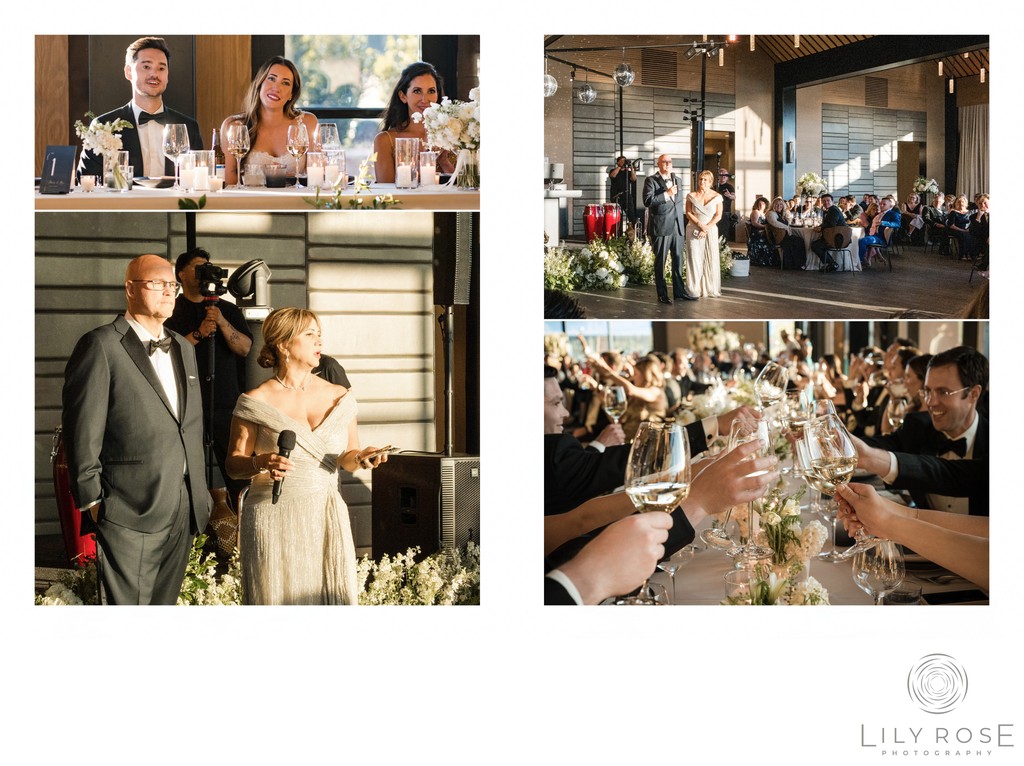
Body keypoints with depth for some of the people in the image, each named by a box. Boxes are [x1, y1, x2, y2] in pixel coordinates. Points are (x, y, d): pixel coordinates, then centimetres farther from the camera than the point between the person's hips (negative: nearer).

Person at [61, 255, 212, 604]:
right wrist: (93, 502, -12)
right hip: (129, 515, -7)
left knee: (165, 604, 14)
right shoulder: (101, 346, -8)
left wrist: (200, 492, 16)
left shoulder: (183, 348, 16)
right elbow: (83, 433, -10)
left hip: (184, 510, 7)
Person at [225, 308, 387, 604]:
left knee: (332, 596, 1)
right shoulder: (255, 402, -3)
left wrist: (359, 457, -7)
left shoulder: (339, 398, 7)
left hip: (326, 519, 3)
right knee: (278, 597, 0)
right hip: (274, 521, -3)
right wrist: (262, 462, -20)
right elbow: (234, 463, 0)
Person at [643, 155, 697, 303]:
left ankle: (679, 291, 15)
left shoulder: (676, 180, 18)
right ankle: (662, 295, 6)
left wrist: (684, 221, 19)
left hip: (677, 226, 6)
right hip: (661, 227, -6)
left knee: (678, 260, 8)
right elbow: (647, 201, -15)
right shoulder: (651, 180, -2)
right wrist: (667, 194, -17)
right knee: (660, 261, 1)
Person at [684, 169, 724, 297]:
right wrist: (700, 224, -14)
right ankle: (695, 290, 1)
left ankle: (711, 289, 6)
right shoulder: (691, 196, 2)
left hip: (711, 230, 0)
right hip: (694, 230, 0)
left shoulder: (716, 196, 2)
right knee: (695, 258, -3)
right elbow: (688, 213, -2)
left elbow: (718, 216, -1)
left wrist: (707, 227, -11)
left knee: (711, 259, -2)